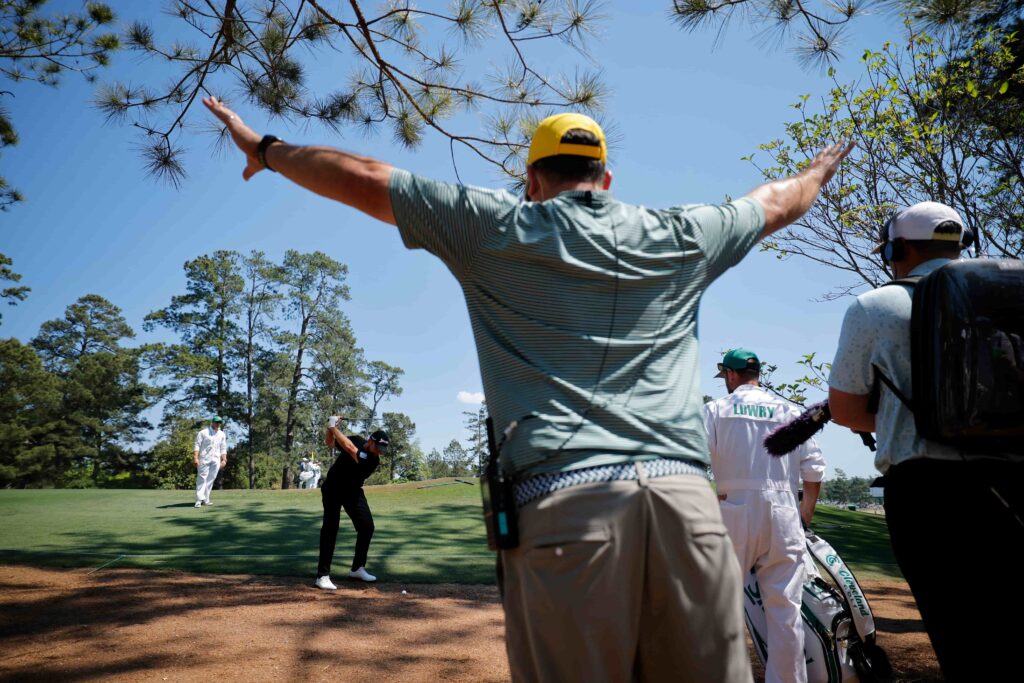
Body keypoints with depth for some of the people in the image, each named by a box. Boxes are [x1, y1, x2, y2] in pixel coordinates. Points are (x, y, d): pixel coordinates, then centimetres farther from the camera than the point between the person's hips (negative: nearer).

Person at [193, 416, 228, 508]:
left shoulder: (222, 435, 15)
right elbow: (197, 445, -5)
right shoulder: (203, 432, 0)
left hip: (216, 460, 4)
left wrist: (224, 460, 8)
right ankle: (199, 500, -12)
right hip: (204, 459, -4)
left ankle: (206, 499, 6)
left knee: (210, 479, 2)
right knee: (202, 478, -9)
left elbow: (223, 448, 17)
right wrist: (196, 458, -15)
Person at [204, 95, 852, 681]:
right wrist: (824, 166, 58)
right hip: (686, 495, 3)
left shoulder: (497, 228, 10)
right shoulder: (682, 238, 18)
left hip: (562, 497, -2)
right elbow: (779, 202, 37)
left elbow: (360, 178, 16)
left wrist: (263, 147, 32)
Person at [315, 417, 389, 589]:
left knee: (367, 526, -2)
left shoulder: (372, 460, -21)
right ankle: (323, 575, -14)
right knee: (330, 528, -13)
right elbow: (330, 443, 5)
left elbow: (349, 448, -35)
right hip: (333, 489, -1)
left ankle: (357, 568, 18)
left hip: (353, 492, 2)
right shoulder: (356, 440, -11)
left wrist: (334, 427, -31)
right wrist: (330, 429, -15)